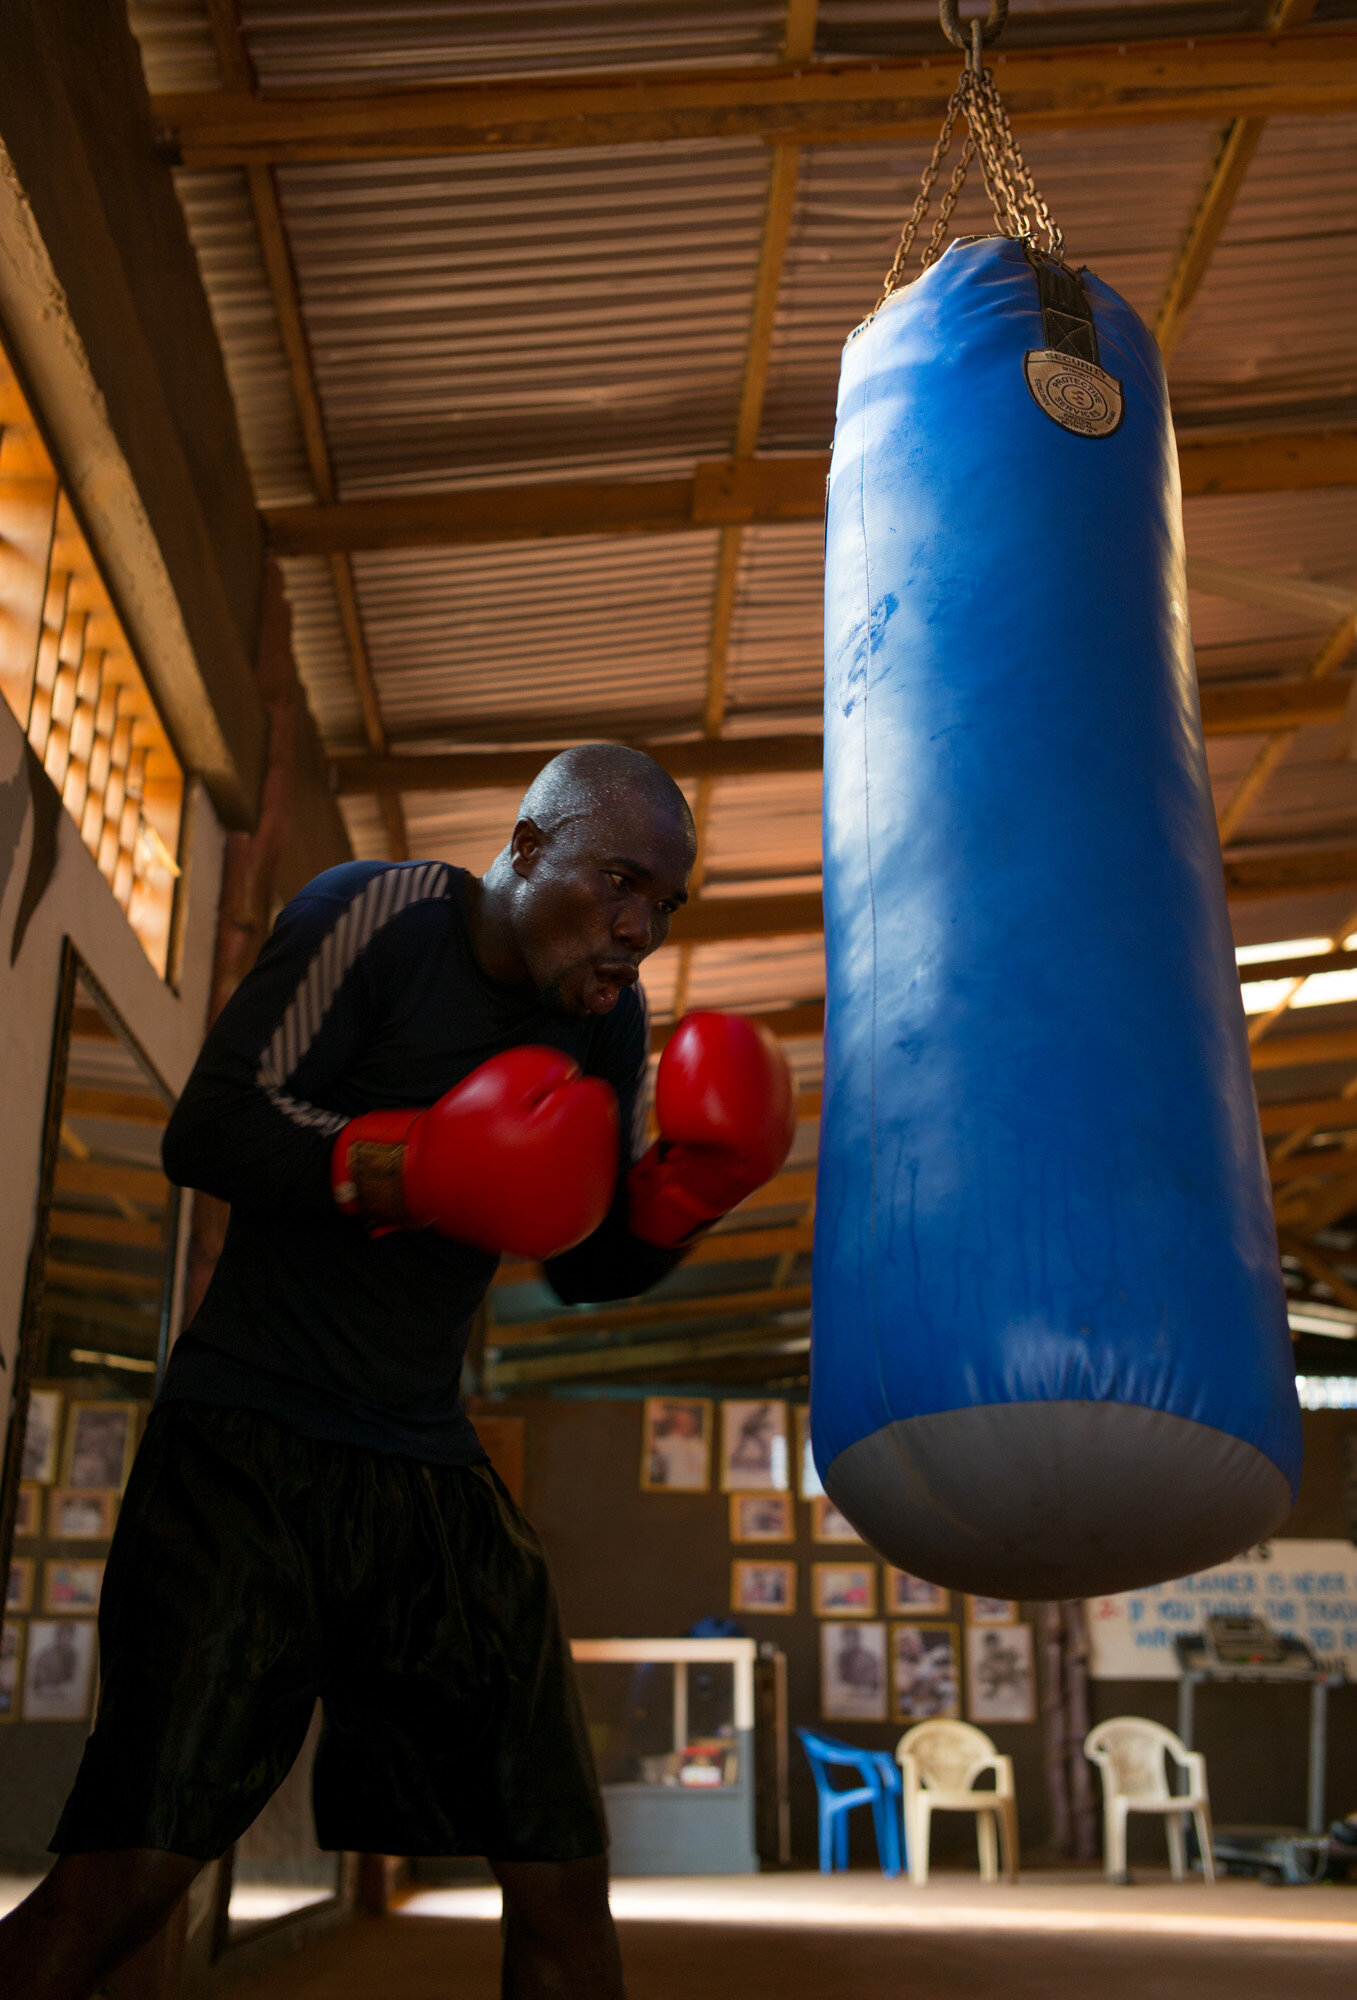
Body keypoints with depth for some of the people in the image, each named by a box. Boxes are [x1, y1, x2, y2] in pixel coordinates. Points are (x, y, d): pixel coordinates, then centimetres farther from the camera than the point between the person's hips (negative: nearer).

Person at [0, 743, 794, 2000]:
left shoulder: (609, 1021, 8)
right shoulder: (380, 917, -9)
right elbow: (206, 1130, -14)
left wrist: (684, 1191, -5)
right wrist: (415, 1168, -25)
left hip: (431, 1472, 6)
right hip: (250, 1445, -5)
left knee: (562, 1871, 7)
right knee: (132, 1870, -12)